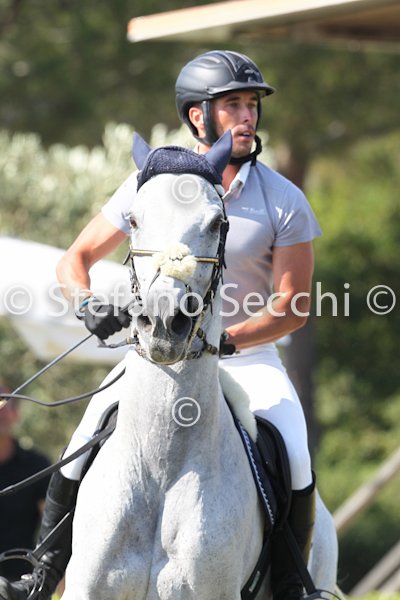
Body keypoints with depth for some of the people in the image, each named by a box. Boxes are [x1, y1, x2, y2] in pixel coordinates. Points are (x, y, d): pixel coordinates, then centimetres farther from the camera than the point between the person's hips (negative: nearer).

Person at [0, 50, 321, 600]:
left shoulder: (284, 202, -7)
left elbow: (292, 308, -8)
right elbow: (75, 260, 2)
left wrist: (223, 338, -25)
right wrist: (88, 304, -21)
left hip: (247, 355, -1)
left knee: (294, 458, -23)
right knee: (89, 437, -17)